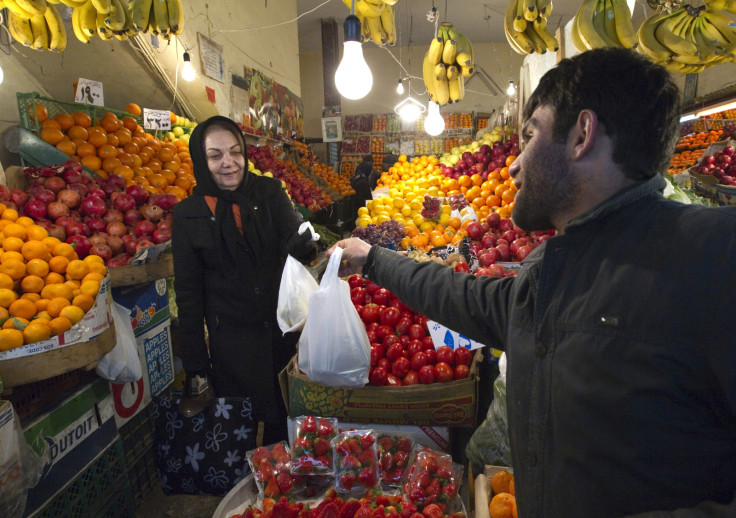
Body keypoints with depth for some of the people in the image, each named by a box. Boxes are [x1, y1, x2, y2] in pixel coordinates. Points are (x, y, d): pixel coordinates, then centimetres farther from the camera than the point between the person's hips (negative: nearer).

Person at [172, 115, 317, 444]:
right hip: (230, 340, -1)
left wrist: (304, 243, -38)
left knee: (289, 421, 13)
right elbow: (188, 291, 1)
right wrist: (195, 361, 1)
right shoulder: (188, 215, -3)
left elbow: (294, 241, -13)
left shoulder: (268, 192, 0)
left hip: (281, 327, 1)